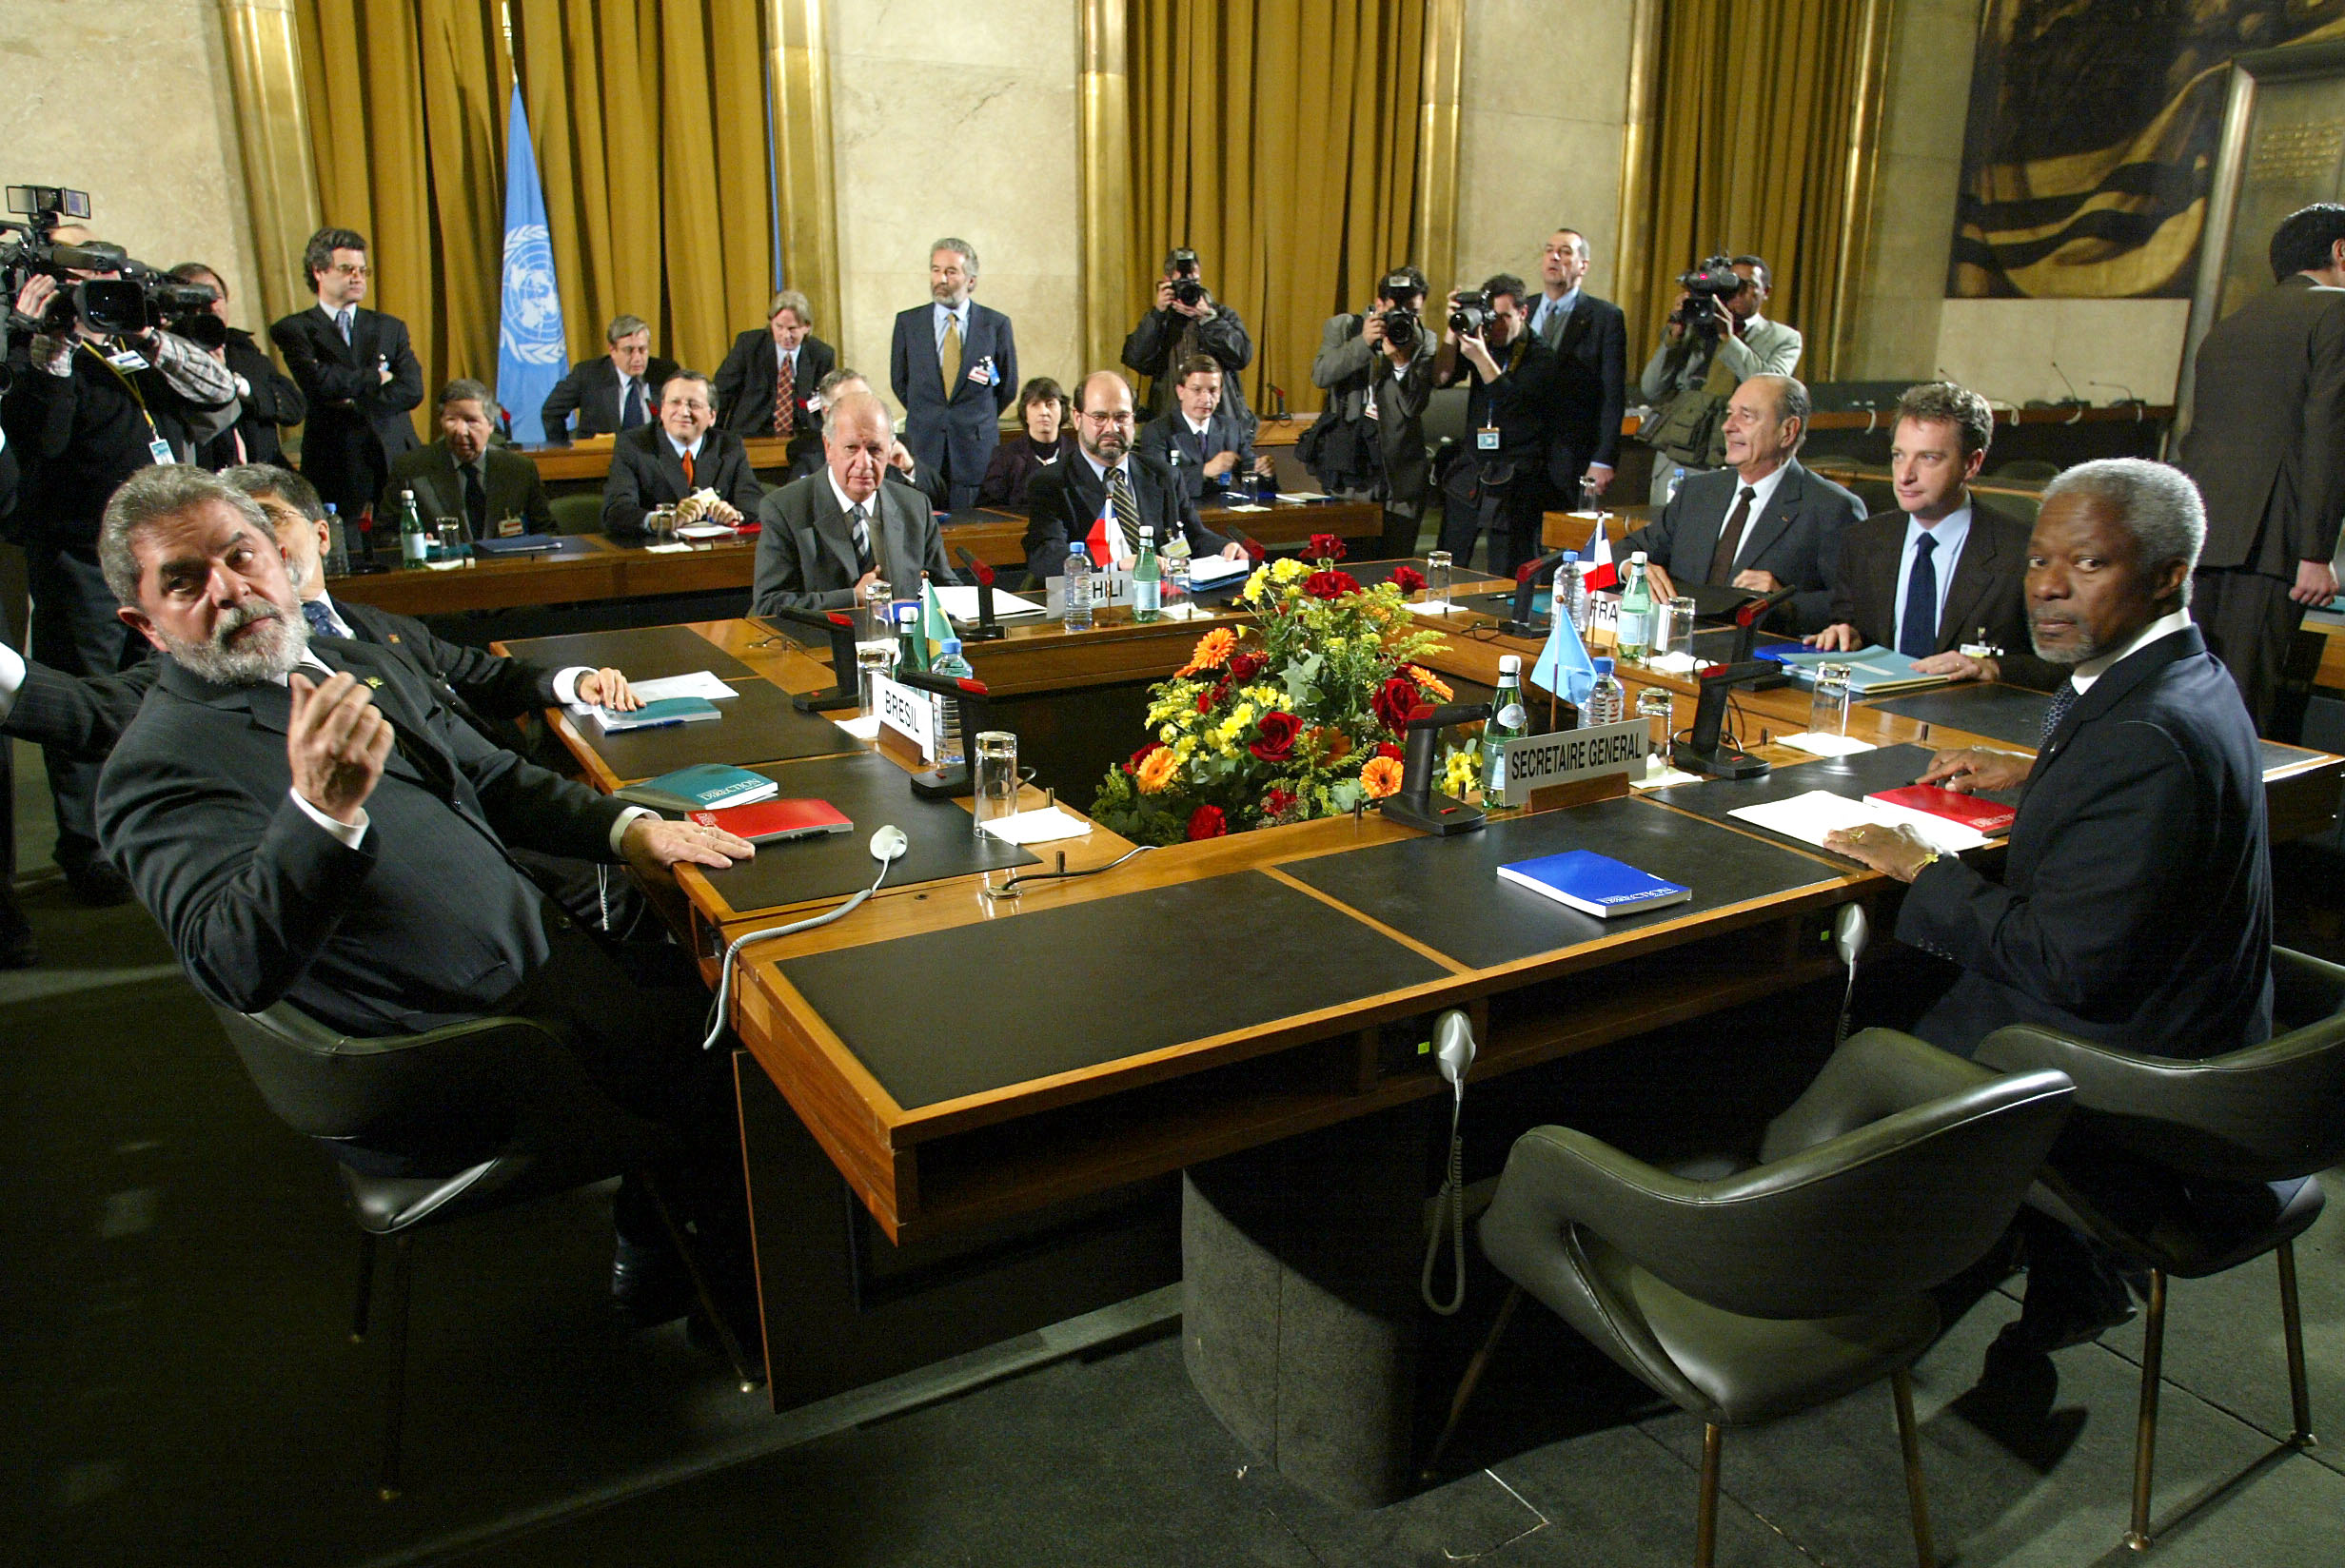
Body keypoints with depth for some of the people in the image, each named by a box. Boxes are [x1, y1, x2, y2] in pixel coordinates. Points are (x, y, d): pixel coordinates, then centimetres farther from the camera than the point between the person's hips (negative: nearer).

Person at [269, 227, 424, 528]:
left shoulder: (390, 327, 17)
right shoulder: (294, 329, 8)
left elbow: (412, 389, 4)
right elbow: (318, 380, -11)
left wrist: (356, 404, -6)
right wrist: (376, 377, 0)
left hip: (396, 458, 3)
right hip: (337, 465, -2)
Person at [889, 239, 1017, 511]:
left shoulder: (997, 324, 2)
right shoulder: (908, 322, 6)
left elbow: (1008, 386, 12)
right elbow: (899, 381, 16)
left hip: (977, 450, -1)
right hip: (923, 448, 1)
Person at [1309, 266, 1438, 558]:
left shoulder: (1424, 342, 7)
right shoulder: (1343, 326, 7)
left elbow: (1414, 406, -3)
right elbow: (1320, 375, -10)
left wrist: (1402, 360, -18)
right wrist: (1363, 342, -18)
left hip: (1402, 469, 1)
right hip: (1350, 460, -1)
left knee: (1396, 561, 3)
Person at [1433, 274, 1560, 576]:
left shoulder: (1540, 356, -4)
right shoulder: (1480, 344, 10)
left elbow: (1515, 399, -18)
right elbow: (1441, 378, -2)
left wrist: (1481, 357, -27)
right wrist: (1453, 329, -12)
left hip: (1515, 481, -4)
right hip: (1469, 471, 4)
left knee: (1507, 579, -2)